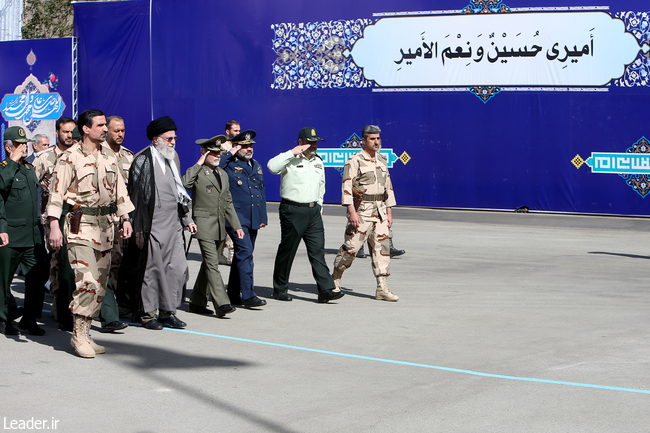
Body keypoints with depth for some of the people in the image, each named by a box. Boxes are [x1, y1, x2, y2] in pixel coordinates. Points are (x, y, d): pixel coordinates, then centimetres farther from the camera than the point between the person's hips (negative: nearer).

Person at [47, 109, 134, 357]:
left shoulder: (109, 156, 12)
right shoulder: (70, 158, -7)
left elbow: (119, 189, 20)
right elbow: (56, 192, -9)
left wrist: (125, 218, 14)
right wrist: (54, 225, -16)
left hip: (105, 224, 6)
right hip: (80, 225, -6)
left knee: (100, 284, 6)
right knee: (87, 282, -14)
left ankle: (85, 332, 14)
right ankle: (79, 335, -3)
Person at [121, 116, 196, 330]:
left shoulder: (172, 159, 15)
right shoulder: (143, 161, -6)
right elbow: (137, 197, -8)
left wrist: (187, 219, 19)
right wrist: (138, 229, -10)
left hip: (173, 224, 7)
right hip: (153, 226, -7)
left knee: (176, 268, 2)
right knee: (151, 268, 0)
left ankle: (167, 312, 12)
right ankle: (147, 313, 11)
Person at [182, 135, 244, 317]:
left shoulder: (223, 174, 17)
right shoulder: (197, 173, -5)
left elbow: (228, 203, 22)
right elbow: (184, 184, -29)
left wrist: (236, 226, 17)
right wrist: (198, 164, -20)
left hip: (220, 227, 8)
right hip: (204, 225, -8)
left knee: (208, 264, 11)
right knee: (212, 264, -14)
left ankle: (197, 302, 20)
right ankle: (221, 304, -19)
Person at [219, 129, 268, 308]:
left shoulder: (256, 165, 19)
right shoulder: (229, 164, -2)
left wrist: (263, 216, 17)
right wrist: (229, 154, -15)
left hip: (253, 219, 7)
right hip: (236, 217, -7)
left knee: (242, 255, 12)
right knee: (245, 252, -16)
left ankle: (233, 294, 21)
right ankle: (248, 295, -17)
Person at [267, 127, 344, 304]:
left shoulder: (318, 161, 15)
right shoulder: (291, 160, -7)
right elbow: (272, 166, -27)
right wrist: (292, 153, -24)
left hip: (313, 211, 6)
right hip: (292, 211, -6)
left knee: (318, 251, -2)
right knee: (287, 251, 3)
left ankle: (326, 289, -7)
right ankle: (280, 289, 15)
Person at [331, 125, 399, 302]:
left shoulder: (382, 160, 15)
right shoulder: (355, 161, -6)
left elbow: (388, 187, 20)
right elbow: (347, 186, -12)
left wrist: (389, 212, 15)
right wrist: (352, 212, -19)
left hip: (379, 210, 6)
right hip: (361, 210, -6)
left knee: (382, 246, 0)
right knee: (351, 246, -4)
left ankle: (382, 288, 0)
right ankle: (335, 279, 16)